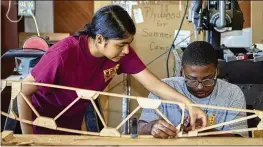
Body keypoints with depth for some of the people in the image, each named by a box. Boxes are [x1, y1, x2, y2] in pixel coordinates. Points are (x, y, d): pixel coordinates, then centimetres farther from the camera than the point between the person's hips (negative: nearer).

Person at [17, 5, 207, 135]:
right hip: (42, 125, -5)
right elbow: (24, 91, -26)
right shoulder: (63, 55, -36)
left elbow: (152, 83, -21)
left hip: (73, 124, 5)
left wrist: (188, 104, -34)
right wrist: (28, 136, -21)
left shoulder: (122, 51, -20)